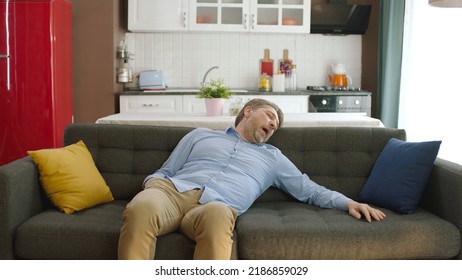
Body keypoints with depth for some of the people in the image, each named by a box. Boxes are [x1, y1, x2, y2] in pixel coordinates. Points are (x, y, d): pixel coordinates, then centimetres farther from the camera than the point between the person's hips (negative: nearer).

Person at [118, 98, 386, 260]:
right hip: (173, 190, 1)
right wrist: (152, 188, 3)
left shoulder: (272, 156, 31)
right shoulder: (200, 135, 30)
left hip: (217, 205, -1)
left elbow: (309, 190, 29)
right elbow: (164, 172, 27)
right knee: (142, 208, -39)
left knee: (218, 216, -42)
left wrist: (347, 202, 14)